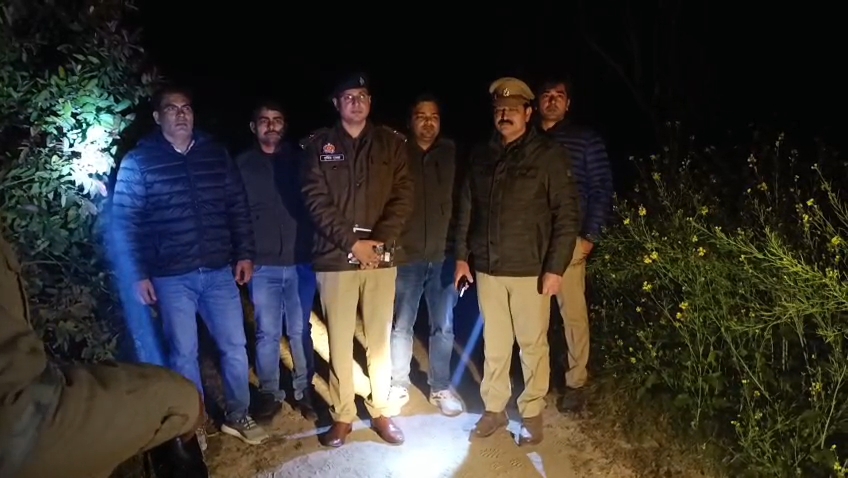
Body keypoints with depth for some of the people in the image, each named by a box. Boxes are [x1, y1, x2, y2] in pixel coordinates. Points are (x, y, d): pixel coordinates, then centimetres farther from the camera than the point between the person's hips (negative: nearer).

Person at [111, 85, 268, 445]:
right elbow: (125, 222, -2)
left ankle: (237, 416, 26)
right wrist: (138, 274, -6)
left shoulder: (216, 154, 7)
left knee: (234, 346, 7)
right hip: (171, 277, -2)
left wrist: (244, 253, 4)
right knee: (183, 352, 8)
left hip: (219, 271, 3)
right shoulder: (137, 162, -1)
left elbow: (238, 208, 10)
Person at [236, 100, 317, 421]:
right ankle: (270, 394, 21)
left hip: (300, 262, 1)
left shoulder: (300, 159, 6)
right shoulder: (242, 165, 4)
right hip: (263, 266, 0)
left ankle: (303, 391, 23)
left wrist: (315, 249, -10)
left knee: (300, 331, 9)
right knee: (267, 333, 6)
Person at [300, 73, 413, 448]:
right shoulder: (318, 144, 3)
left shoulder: (391, 143, 7)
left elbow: (403, 197, 1)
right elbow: (316, 201, -4)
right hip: (335, 257, -1)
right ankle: (342, 415, 21)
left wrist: (380, 241, -12)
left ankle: (381, 412, 23)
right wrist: (352, 243, -12)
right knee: (339, 341, 6)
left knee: (380, 340, 8)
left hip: (381, 256, 1)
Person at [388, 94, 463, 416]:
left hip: (444, 256, 1)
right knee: (401, 326, 7)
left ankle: (440, 388, 23)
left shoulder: (453, 155, 5)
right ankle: (399, 386, 22)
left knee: (443, 327, 9)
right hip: (406, 256, -1)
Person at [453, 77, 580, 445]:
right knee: (494, 345, 13)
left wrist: (555, 268, -12)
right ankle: (494, 408, 28)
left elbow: (567, 215, -8)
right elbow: (466, 209, 13)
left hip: (530, 270, -3)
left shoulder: (549, 155, -5)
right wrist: (462, 256, 9)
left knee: (533, 345, 7)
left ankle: (532, 413, 23)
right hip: (487, 268, 4)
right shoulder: (481, 156, 8)